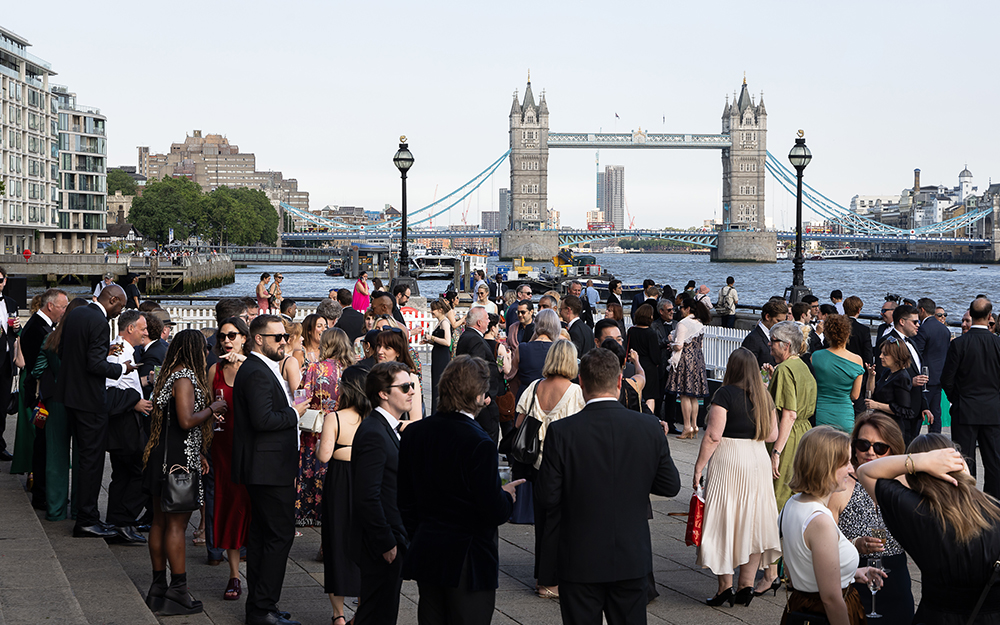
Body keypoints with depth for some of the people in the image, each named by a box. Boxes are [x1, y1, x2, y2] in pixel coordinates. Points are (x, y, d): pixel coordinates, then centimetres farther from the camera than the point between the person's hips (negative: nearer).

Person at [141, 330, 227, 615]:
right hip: (179, 460, -10)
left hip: (160, 457, 10)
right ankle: (178, 592, -1)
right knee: (176, 524, -5)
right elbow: (187, 421, -23)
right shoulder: (185, 378, -16)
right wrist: (211, 409, -8)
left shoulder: (169, 376, 13)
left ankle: (158, 585, 20)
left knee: (160, 521, 13)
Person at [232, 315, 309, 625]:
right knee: (280, 534, -7)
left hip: (262, 468, 11)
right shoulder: (258, 373, -18)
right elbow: (263, 419, -27)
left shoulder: (260, 369, 16)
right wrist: (294, 413, -13)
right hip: (270, 469, -11)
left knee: (260, 535, 15)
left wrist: (291, 410, 7)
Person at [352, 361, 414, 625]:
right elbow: (367, 497, -24)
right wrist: (386, 543, -21)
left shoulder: (388, 429, 13)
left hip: (393, 540, 10)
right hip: (381, 546, -10)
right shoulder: (373, 433, -20)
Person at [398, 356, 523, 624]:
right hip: (467, 562, -6)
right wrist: (506, 495, 3)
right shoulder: (479, 444, -20)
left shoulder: (413, 433, 0)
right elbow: (495, 513, -18)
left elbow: (405, 501, 7)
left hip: (425, 558, 6)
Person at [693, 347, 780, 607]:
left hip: (728, 462, -6)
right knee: (752, 522, 10)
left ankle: (726, 586, 5)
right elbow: (772, 435, 11)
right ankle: (746, 585, 14)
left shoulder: (726, 394, -12)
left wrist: (698, 468, -10)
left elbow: (713, 436, -16)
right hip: (759, 460, 6)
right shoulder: (764, 396, 6)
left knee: (724, 522, 3)